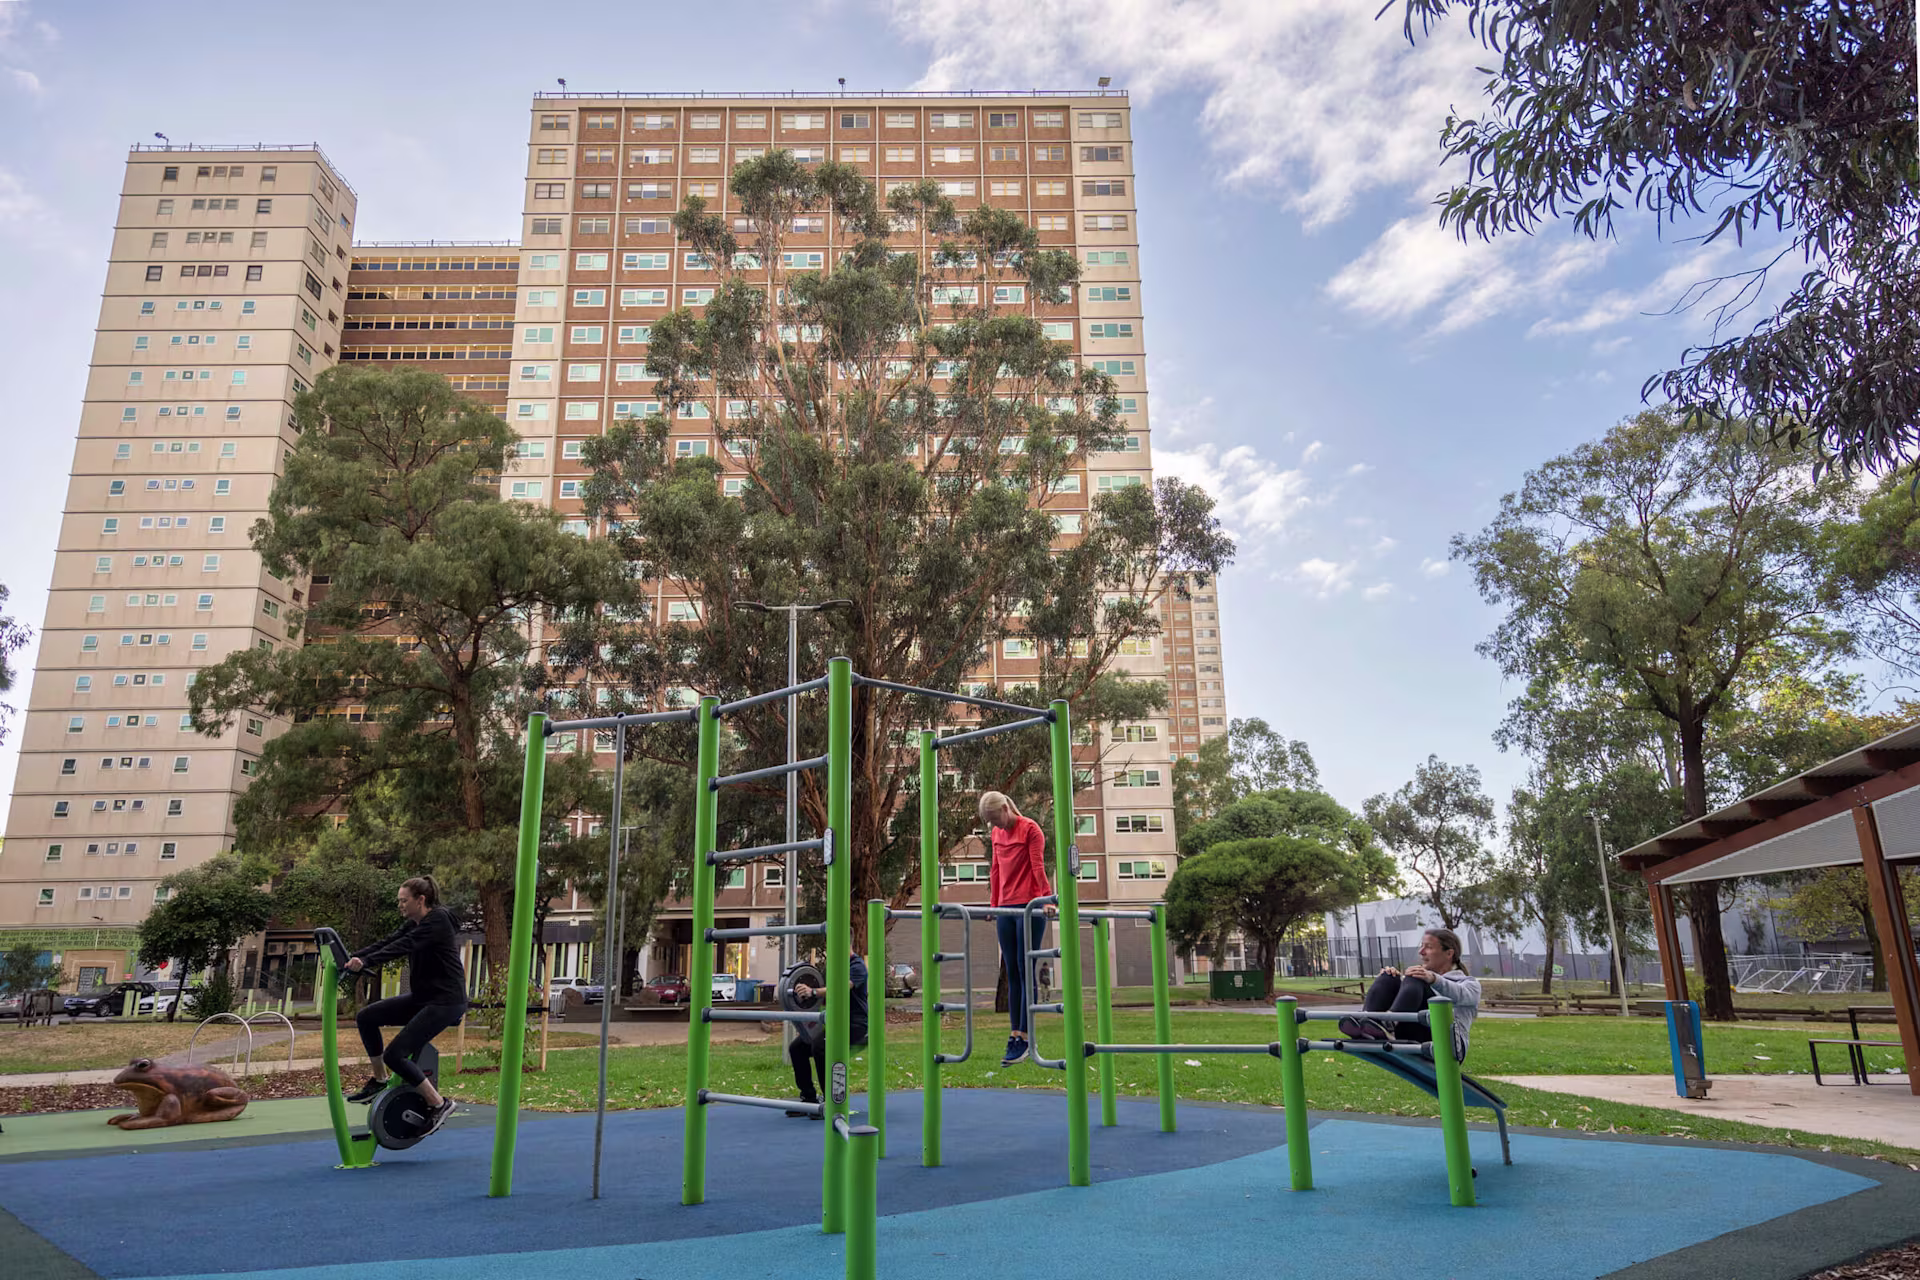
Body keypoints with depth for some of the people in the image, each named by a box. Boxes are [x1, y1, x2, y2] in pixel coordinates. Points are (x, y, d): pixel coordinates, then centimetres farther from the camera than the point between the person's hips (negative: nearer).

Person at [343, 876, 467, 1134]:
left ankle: (440, 1105, -1)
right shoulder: (414, 924, 12)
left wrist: (365, 962, -38)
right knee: (366, 1017, 4)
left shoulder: (438, 920, -16)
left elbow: (403, 946, -28)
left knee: (395, 1055, -14)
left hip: (446, 1001, -9)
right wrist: (351, 958, -10)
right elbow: (386, 943, 3)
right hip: (422, 998, 9)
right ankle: (379, 1080, 19)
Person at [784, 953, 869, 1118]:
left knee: (819, 1046, -31)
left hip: (855, 1023, -9)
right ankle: (809, 1099, 7)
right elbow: (829, 997, 18)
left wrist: (813, 991, -47)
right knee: (796, 1048, -1)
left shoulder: (857, 966, -13)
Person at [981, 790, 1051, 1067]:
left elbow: (1038, 867, -11)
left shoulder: (1030, 829, -5)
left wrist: (1046, 899, -19)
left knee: (1025, 972, -5)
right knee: (1012, 974, 6)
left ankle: (1023, 1039, -4)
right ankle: (1014, 1034, 9)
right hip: (1006, 908, 7)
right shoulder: (997, 833, 14)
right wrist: (993, 905, 15)